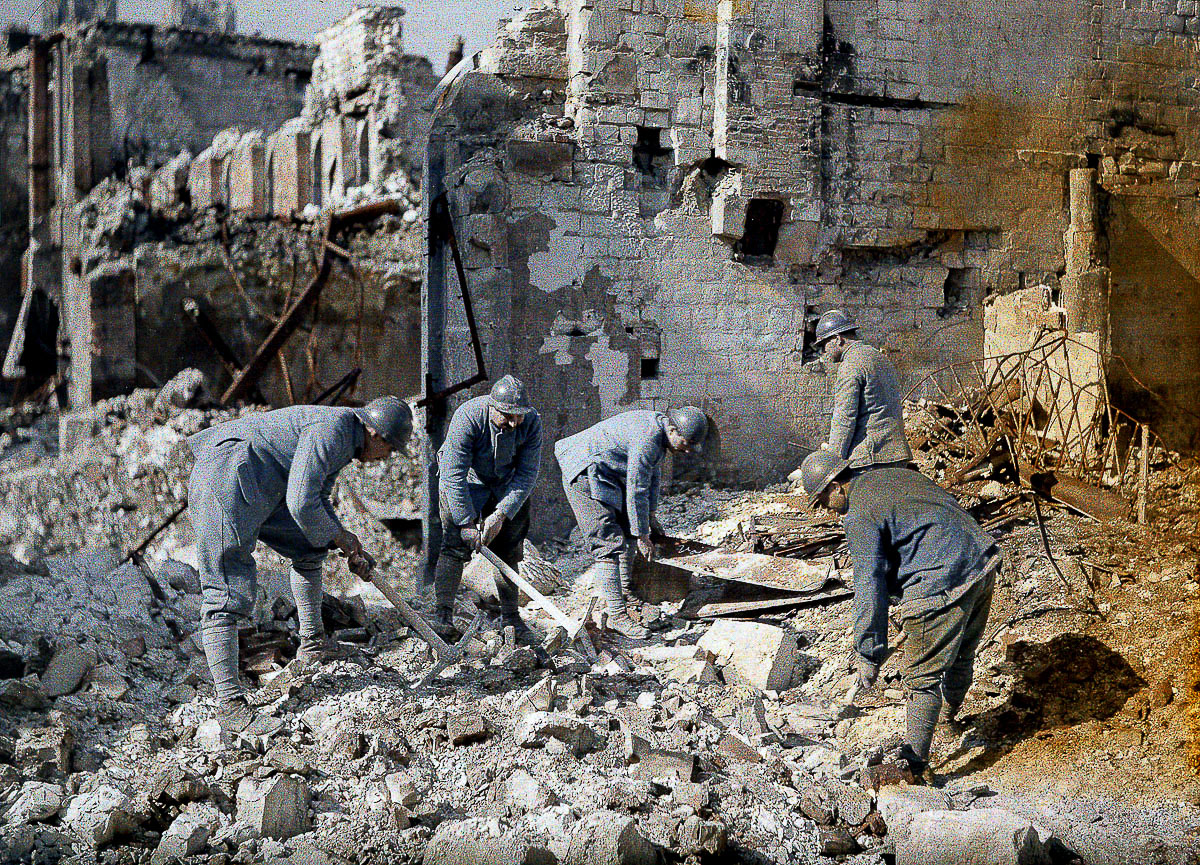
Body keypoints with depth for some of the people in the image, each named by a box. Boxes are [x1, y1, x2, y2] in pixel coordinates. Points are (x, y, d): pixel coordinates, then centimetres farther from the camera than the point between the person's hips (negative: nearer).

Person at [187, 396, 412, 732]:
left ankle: (312, 644, 39)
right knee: (228, 593, -17)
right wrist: (341, 537, -6)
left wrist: (351, 549, 20)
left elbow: (317, 501, 30)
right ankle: (229, 701, -21)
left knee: (311, 549, 25)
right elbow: (301, 505, -22)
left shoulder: (343, 440, 17)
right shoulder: (330, 430, -16)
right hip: (227, 479, -12)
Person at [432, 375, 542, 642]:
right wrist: (467, 521, -30)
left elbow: (527, 474, -16)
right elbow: (455, 475, -30)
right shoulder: (467, 417, -32)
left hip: (507, 486, 3)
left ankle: (511, 617, 9)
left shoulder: (531, 422, -21)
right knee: (456, 544, -16)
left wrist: (501, 514, -23)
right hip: (464, 482, -3)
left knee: (509, 550, 1)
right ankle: (443, 615, -18)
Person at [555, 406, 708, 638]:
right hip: (584, 475, -11)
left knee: (628, 532, 19)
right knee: (610, 544, -15)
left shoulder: (659, 426, 4)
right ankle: (617, 615, -16)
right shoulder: (647, 439, -27)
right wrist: (642, 535, -14)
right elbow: (636, 491, -23)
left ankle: (622, 593, 33)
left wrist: (650, 515, 22)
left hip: (607, 478, 11)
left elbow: (651, 474, 19)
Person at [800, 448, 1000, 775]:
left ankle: (914, 761, 1)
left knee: (923, 676, -1)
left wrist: (869, 654, -11)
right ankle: (951, 715, 50)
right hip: (982, 564, 9)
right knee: (961, 656, 28)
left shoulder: (859, 516, -9)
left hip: (941, 585, -9)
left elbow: (869, 587, -14)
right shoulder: (897, 476, 19)